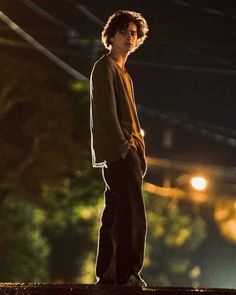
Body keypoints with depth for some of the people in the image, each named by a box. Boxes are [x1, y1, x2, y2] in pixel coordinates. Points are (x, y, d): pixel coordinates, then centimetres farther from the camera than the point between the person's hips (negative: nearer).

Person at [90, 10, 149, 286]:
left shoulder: (122, 72, 25)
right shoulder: (105, 67, -4)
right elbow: (106, 112, -14)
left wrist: (139, 151, 16)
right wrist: (123, 147, -20)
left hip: (128, 151, 10)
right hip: (118, 152, -10)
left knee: (114, 216, 9)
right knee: (132, 215, -16)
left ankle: (107, 275, 11)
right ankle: (127, 274, -20)